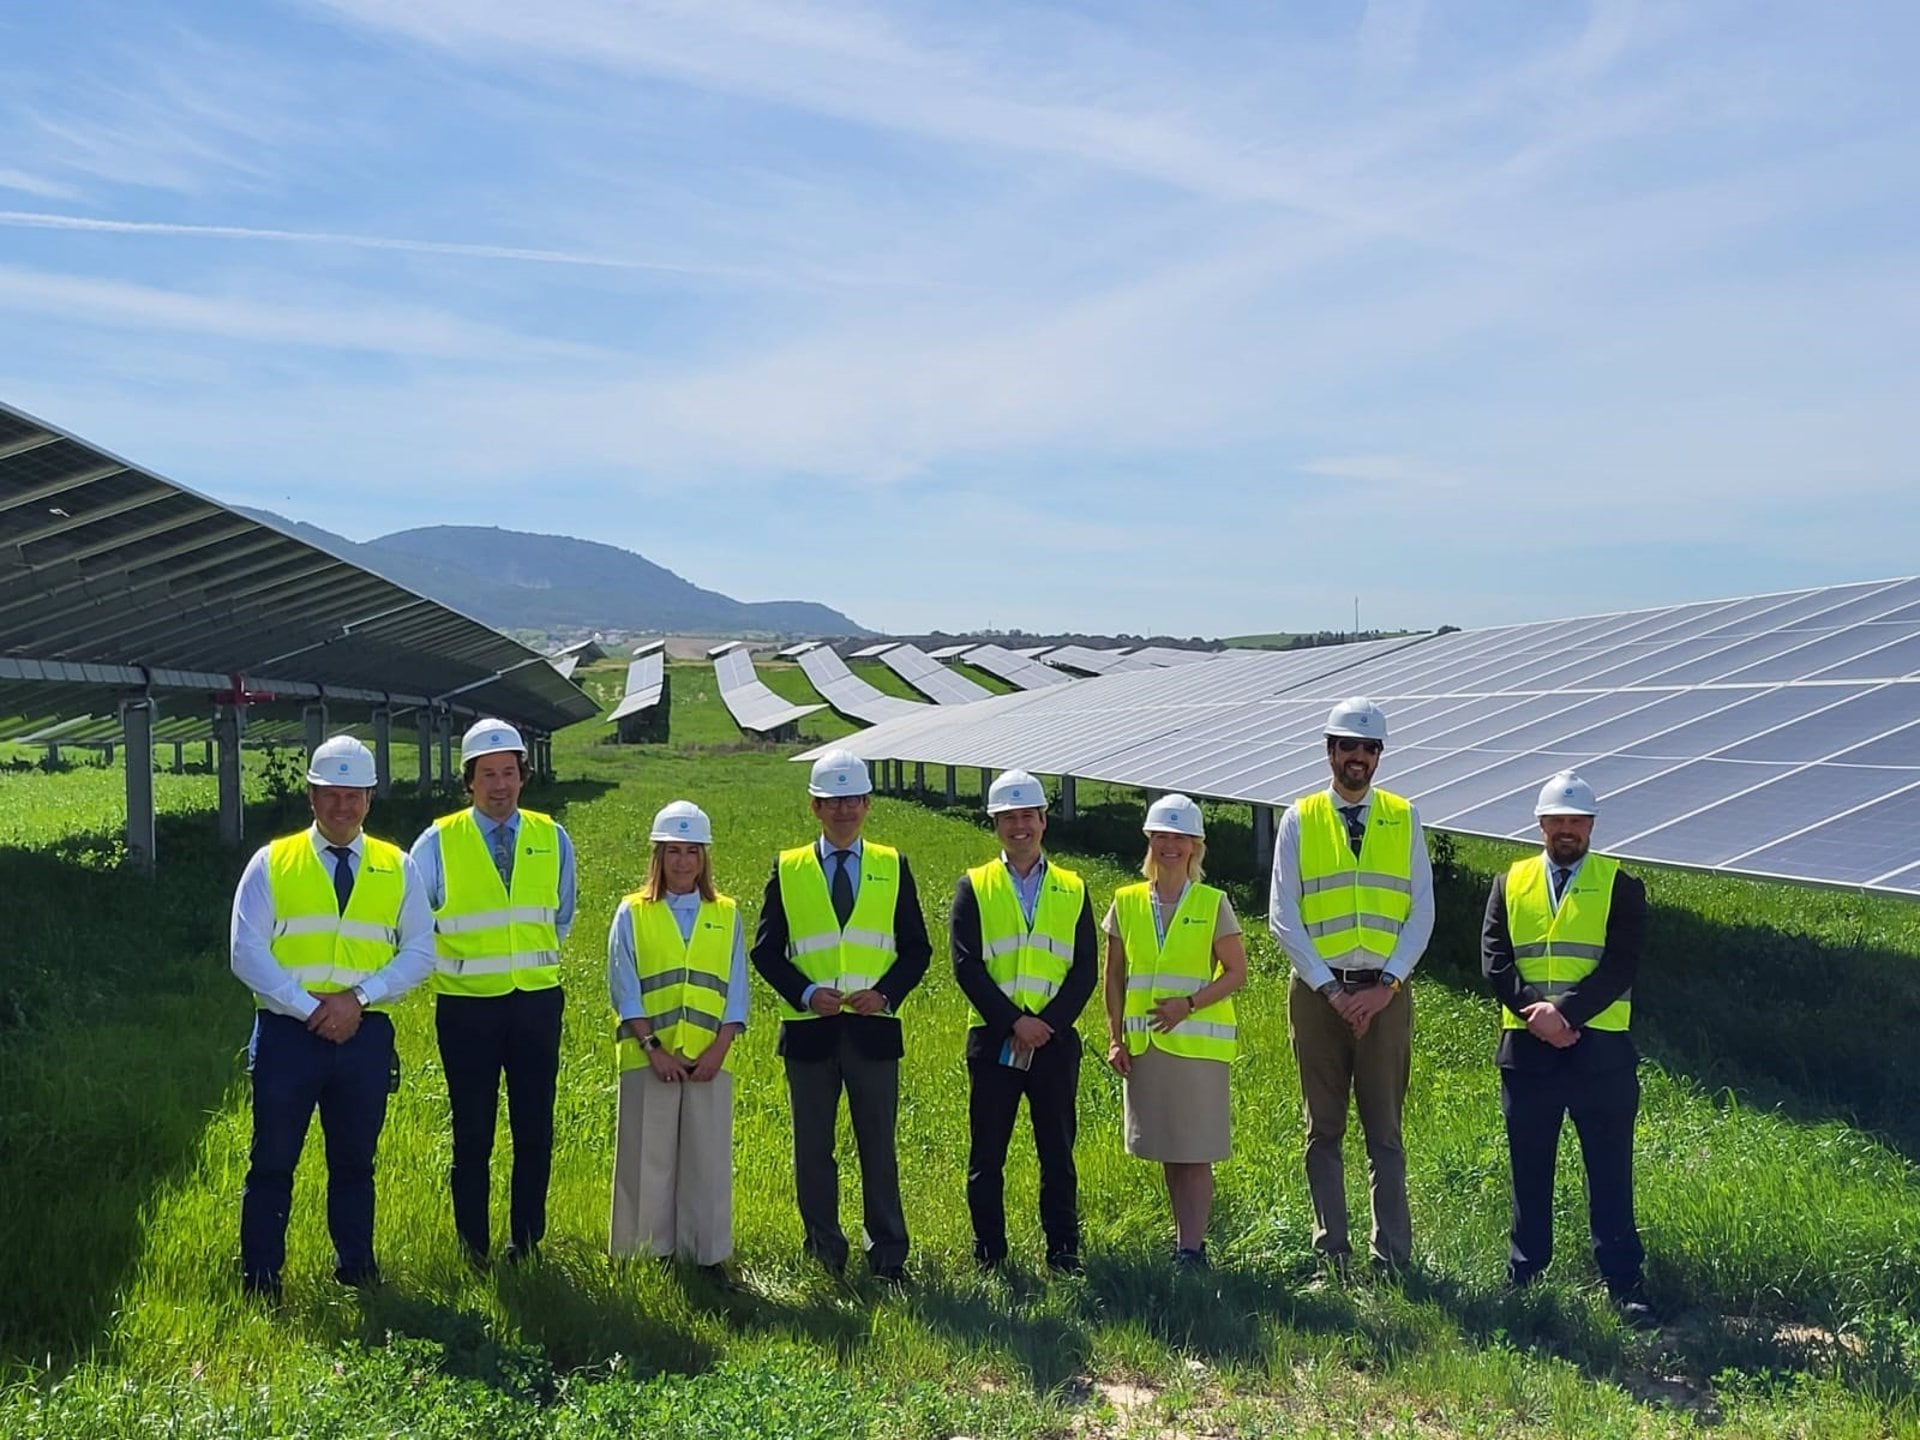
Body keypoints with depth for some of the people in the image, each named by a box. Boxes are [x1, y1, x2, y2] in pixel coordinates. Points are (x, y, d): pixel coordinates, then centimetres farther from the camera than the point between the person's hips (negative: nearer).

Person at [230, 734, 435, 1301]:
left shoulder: (397, 868, 8)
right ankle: (260, 1279, 17)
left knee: (355, 1163, 13)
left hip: (366, 1034, 2)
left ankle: (356, 1271, 25)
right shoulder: (272, 863, 3)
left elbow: (419, 952, 4)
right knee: (272, 1162, 5)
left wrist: (359, 996, -11)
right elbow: (247, 953, -4)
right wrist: (309, 1007, -13)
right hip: (286, 1033, -2)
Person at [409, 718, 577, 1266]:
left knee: (536, 1131, 6)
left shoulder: (552, 839, 5)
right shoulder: (439, 842, -3)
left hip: (537, 1001, 2)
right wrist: (448, 962, 0)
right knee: (472, 1134, 4)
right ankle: (474, 1248, 15)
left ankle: (526, 1242, 18)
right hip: (467, 1006, -2)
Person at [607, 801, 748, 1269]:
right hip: (648, 1058, -1)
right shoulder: (633, 913, 4)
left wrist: (718, 1050, -6)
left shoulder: (726, 915, 10)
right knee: (648, 1159, 2)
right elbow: (624, 990, -1)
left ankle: (708, 1256, 12)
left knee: (709, 1160, 3)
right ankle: (649, 1259, 11)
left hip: (710, 1060, 2)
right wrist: (653, 1048, -10)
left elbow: (736, 992, 6)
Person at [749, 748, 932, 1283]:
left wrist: (885, 993, -10)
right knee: (813, 1150, 7)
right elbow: (766, 950, 4)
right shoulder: (787, 869, 6)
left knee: (879, 1149, 4)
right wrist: (805, 993, -12)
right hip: (810, 1029, 0)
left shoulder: (892, 867, 7)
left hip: (874, 1028, 0)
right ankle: (823, 1255, 18)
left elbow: (916, 948, 6)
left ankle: (889, 1256, 12)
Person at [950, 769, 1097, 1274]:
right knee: (986, 1156, 4)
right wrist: (1014, 1022, -13)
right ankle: (988, 1257, 14)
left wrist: (1047, 1024, -10)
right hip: (993, 1040, -1)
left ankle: (1063, 1253, 16)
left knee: (1058, 1154, 6)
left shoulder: (1073, 890, 9)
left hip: (1056, 1041, 1)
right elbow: (966, 966, -4)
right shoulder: (973, 887, 5)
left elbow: (1086, 971, 3)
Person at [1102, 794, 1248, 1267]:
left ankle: (1192, 1249, 2)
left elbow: (1236, 972, -2)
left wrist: (1189, 1004, -15)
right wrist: (1116, 1039, 2)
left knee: (1195, 1153, -2)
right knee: (1168, 1152, 10)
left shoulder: (1213, 904, -1)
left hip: (1198, 1043, -3)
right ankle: (1183, 1240, 19)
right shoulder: (1126, 903, 6)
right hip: (1144, 1046, 3)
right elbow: (1114, 978, 9)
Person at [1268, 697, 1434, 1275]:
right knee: (1324, 1129, 6)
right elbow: (1283, 917, -1)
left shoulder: (1404, 819, 7)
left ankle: (1393, 1255, 10)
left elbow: (1422, 912, 3)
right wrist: (1330, 989, -9)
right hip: (1317, 990, 0)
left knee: (1384, 1129, 5)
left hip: (1386, 993, 0)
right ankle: (1331, 1252, 13)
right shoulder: (1299, 819, 4)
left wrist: (1384, 986, -8)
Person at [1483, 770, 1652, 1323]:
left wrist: (1564, 1012, -19)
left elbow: (1619, 967, -8)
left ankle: (1623, 1282, 12)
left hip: (1600, 1049, -2)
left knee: (1610, 1173, 3)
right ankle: (1523, 1278, 21)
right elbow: (1494, 962, 1)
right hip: (1525, 1050, 2)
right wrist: (1534, 1011, -15)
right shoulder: (1509, 884, 10)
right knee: (1529, 1170, 11)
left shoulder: (1620, 887, 3)